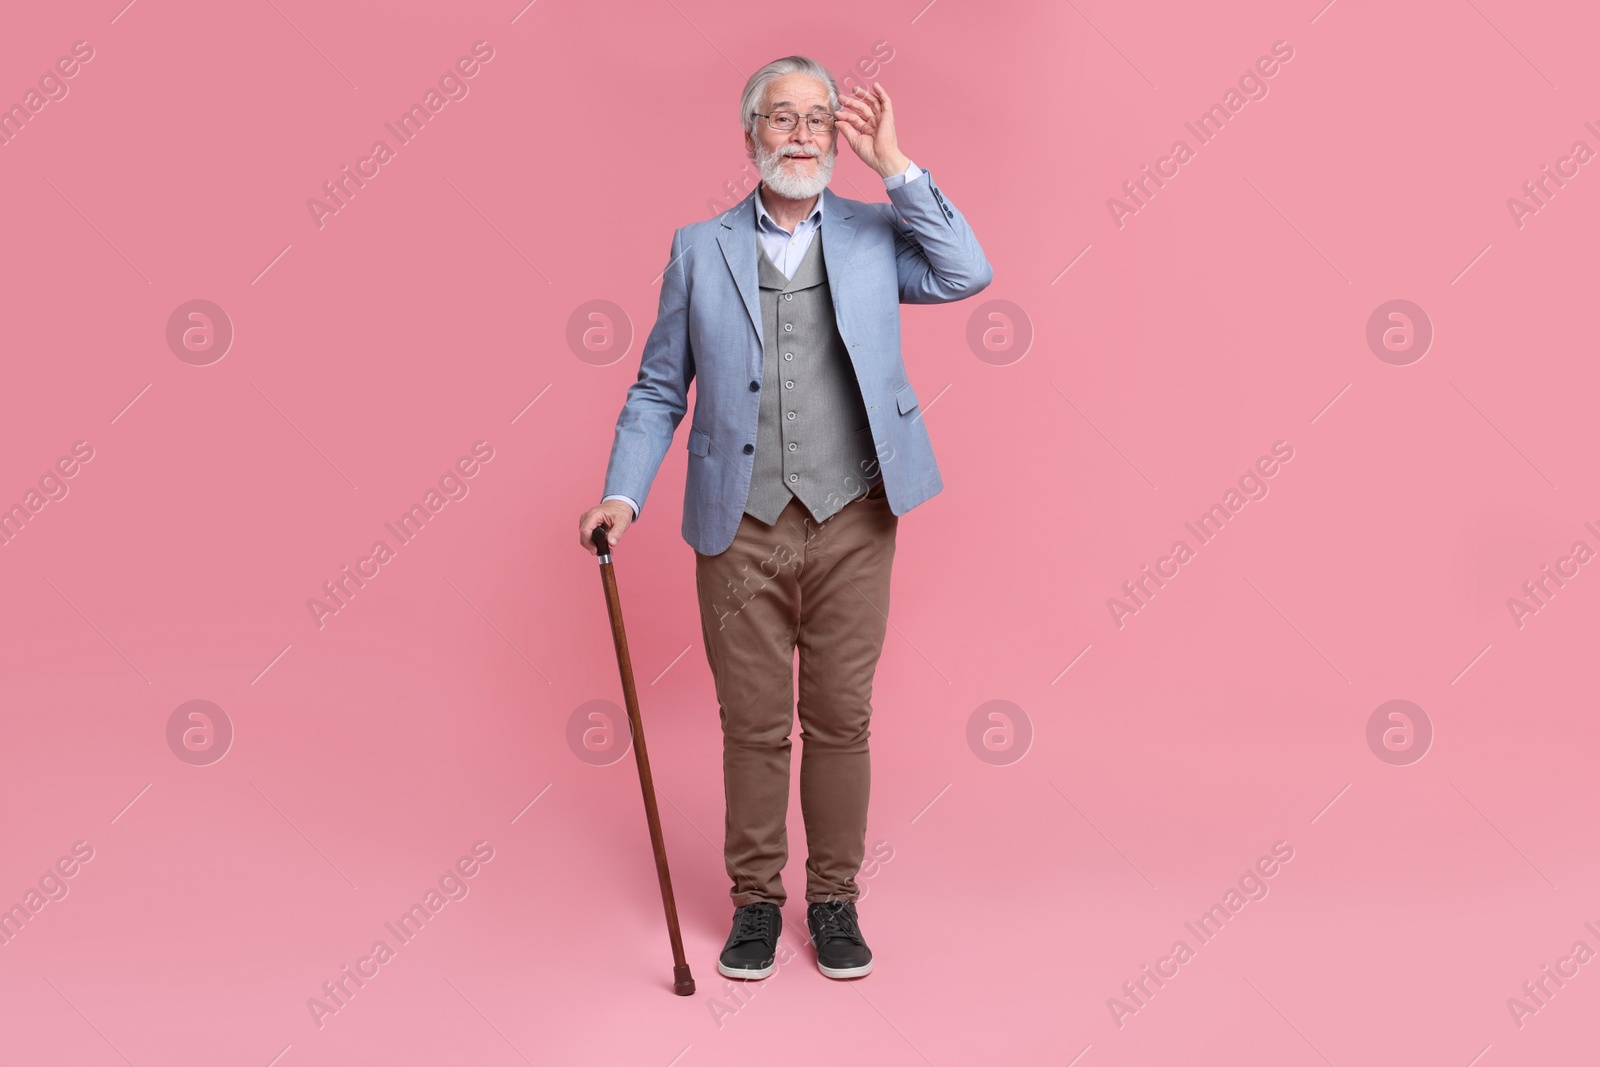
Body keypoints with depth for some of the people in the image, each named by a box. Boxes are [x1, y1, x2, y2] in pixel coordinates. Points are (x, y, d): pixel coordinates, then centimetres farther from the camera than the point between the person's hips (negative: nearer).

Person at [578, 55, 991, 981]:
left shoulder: (875, 234, 7)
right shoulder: (700, 248, 6)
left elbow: (969, 275, -10)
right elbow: (659, 391, 7)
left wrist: (894, 163, -9)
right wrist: (623, 495, -5)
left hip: (853, 525, 0)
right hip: (742, 530, 0)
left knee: (841, 720, 8)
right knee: (753, 725, 8)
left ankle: (834, 899, 24)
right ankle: (756, 899, 24)